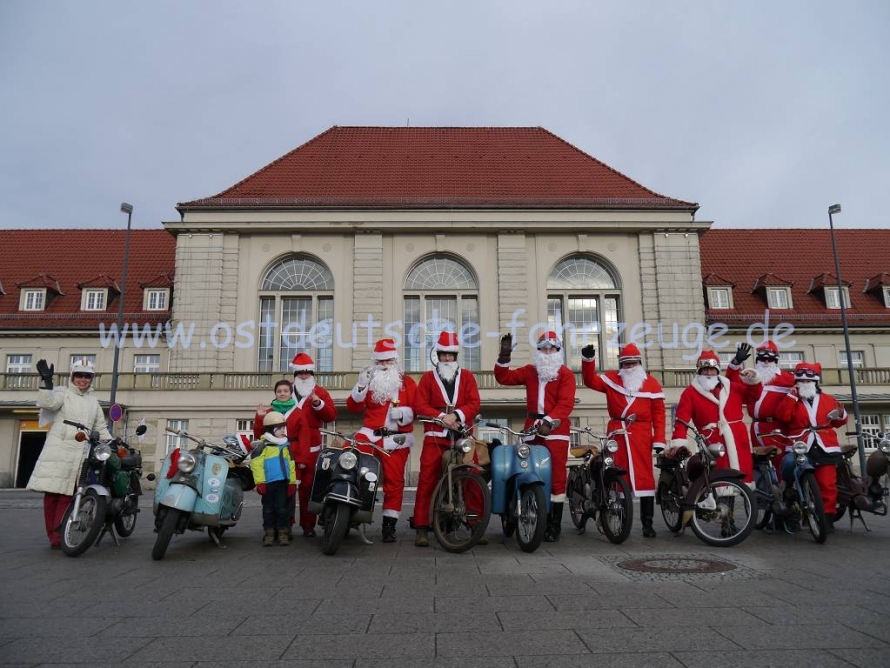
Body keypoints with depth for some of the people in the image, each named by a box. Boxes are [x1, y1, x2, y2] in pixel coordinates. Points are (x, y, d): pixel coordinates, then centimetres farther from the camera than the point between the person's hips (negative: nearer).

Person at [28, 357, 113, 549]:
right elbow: (47, 403, -15)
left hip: (80, 454, 4)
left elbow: (101, 427, 25)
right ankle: (52, 536, 5)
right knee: (52, 493, -3)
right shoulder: (63, 393, 6)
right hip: (58, 451, -4)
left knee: (67, 495, 1)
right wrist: (46, 381, -24)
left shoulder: (93, 401, 21)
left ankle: (58, 537, 2)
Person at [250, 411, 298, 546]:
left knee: (282, 508, 6)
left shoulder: (286, 445, 11)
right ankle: (268, 533, 16)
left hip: (283, 482, 4)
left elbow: (291, 464, 13)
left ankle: (283, 532, 13)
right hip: (268, 483, -3)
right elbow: (256, 464, -10)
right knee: (268, 509, 7)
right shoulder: (263, 445, -6)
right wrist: (260, 482, -13)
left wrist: (292, 482, 8)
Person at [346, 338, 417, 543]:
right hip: (370, 434, 1)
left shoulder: (407, 382, 9)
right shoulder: (369, 381, 12)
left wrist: (404, 412, -20)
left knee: (394, 481, 1)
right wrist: (361, 385, -13)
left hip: (396, 439, -1)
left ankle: (389, 525, 12)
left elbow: (417, 407, 1)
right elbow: (353, 407, 1)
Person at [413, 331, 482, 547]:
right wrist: (442, 417, -13)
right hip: (435, 436, -1)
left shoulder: (467, 376, 15)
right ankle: (422, 528, -2)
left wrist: (457, 415, -14)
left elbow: (474, 403, 3)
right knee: (427, 480, -6)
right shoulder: (428, 377, 13)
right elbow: (420, 405, 1)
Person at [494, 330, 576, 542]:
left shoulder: (566, 374, 1)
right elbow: (504, 377, 10)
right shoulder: (530, 371, 16)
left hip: (555, 429, -4)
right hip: (532, 427, 4)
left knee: (556, 476, -4)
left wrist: (549, 421, -25)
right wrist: (504, 356, -4)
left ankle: (554, 525, 3)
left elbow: (565, 403, -11)